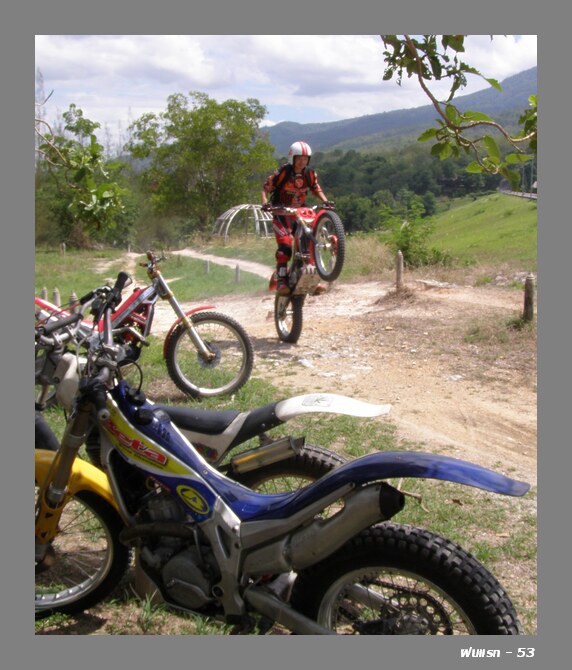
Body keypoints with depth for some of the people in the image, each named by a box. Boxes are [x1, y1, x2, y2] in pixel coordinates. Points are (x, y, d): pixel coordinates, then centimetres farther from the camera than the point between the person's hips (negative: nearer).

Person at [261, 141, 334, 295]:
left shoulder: (310, 174, 2)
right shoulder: (282, 172, -12)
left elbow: (316, 189, 16)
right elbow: (266, 187, -7)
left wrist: (325, 201, -2)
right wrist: (265, 202, -25)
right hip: (281, 213, -5)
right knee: (285, 245, -23)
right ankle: (281, 280, -19)